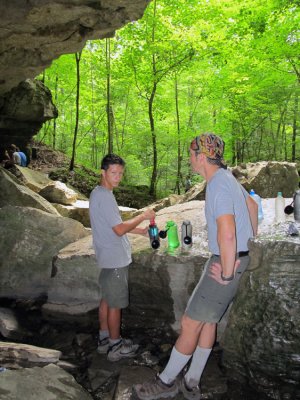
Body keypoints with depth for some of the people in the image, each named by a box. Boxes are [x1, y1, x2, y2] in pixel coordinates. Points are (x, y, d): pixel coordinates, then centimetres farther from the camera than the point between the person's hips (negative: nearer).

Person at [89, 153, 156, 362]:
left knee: (107, 299, 19)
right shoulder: (105, 196, -22)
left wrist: (139, 230, 12)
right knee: (116, 304, 4)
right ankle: (116, 346, 19)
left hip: (109, 258, 10)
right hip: (115, 259, -10)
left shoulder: (99, 193, 10)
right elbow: (119, 230, -24)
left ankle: (105, 339, 33)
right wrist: (143, 216, -13)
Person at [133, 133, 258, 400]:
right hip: (238, 256, 10)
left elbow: (226, 234, -34)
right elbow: (252, 204, 25)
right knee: (207, 320, 17)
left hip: (227, 262, -10)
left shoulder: (218, 186, -24)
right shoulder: (226, 178, 10)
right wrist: (251, 242, 25)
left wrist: (226, 274, -21)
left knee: (190, 323, 2)